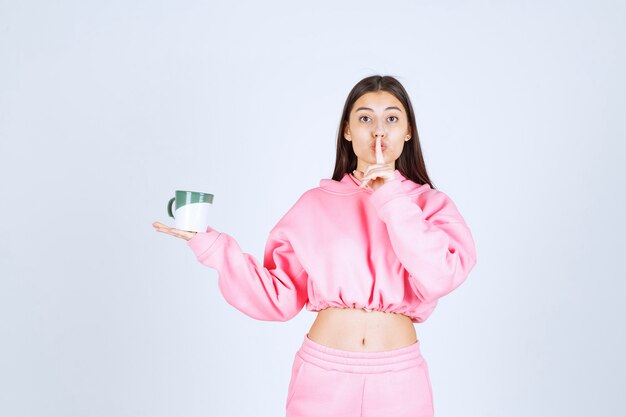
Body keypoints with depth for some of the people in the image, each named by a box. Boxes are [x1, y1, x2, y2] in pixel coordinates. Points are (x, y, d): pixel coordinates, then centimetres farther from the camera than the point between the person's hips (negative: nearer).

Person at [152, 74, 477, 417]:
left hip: (398, 379, 0)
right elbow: (279, 296, -2)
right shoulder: (315, 204, 2)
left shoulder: (431, 204, 0)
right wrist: (210, 244, -9)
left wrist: (392, 200, -17)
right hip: (322, 375, 0)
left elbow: (439, 278, -17)